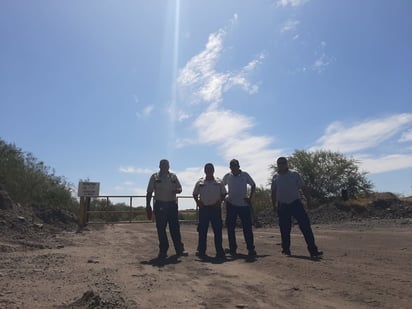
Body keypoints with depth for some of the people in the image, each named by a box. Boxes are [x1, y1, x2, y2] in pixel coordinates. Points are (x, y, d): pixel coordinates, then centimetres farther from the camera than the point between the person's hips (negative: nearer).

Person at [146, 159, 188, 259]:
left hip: (172, 204, 1)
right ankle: (163, 251, 13)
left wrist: (177, 190, -12)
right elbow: (149, 192, 3)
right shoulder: (154, 177, 4)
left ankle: (179, 249, 9)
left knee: (175, 228, 2)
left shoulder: (173, 176, 10)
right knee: (161, 229, 3)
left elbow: (180, 188, 12)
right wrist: (148, 205, -4)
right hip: (160, 205, -1)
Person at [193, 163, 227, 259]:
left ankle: (219, 251, 10)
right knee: (202, 230, 4)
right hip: (204, 208, 0)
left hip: (215, 208, 0)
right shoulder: (200, 182, 6)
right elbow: (195, 194, 10)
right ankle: (201, 251, 13)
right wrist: (198, 202, -5)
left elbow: (224, 193, 9)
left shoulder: (218, 182, 5)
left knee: (218, 230, 1)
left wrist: (219, 201, -5)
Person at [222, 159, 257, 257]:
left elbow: (253, 185, 11)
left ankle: (251, 248, 6)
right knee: (230, 227, 3)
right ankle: (232, 249, 14)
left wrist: (250, 197, 2)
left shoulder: (245, 175, 1)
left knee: (247, 227, -1)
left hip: (244, 205, -1)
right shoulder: (227, 176, 2)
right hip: (231, 205, 1)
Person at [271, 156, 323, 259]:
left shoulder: (294, 174, 0)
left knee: (305, 225, -9)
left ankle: (313, 250, -7)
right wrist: (274, 205, 12)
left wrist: (308, 199, -7)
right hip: (282, 206, 2)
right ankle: (286, 249, 21)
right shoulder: (275, 177, 7)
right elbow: (273, 192, 14)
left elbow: (303, 188, -1)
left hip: (295, 203, -2)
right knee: (284, 229, 6)